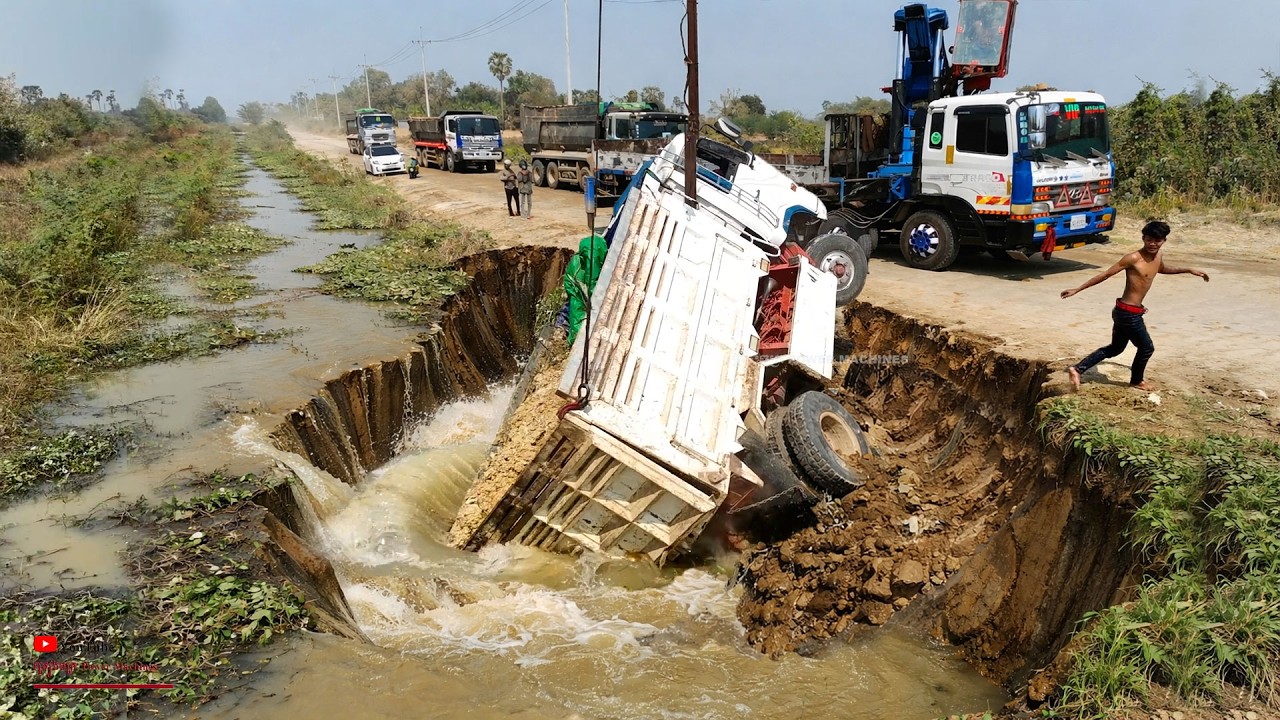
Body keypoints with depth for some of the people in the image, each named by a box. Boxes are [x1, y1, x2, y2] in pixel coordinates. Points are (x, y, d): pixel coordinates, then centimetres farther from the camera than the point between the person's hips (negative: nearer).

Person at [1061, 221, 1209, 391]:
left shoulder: (1159, 255, 7)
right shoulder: (1133, 258, -19)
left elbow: (1161, 269, 32)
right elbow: (1105, 274, -16)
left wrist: (1188, 270, 26)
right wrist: (1077, 289, -15)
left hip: (1126, 312, 9)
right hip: (1129, 313, -9)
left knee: (1115, 348, 19)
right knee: (1147, 347, 10)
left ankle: (1078, 369, 15)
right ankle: (1136, 381, 32)